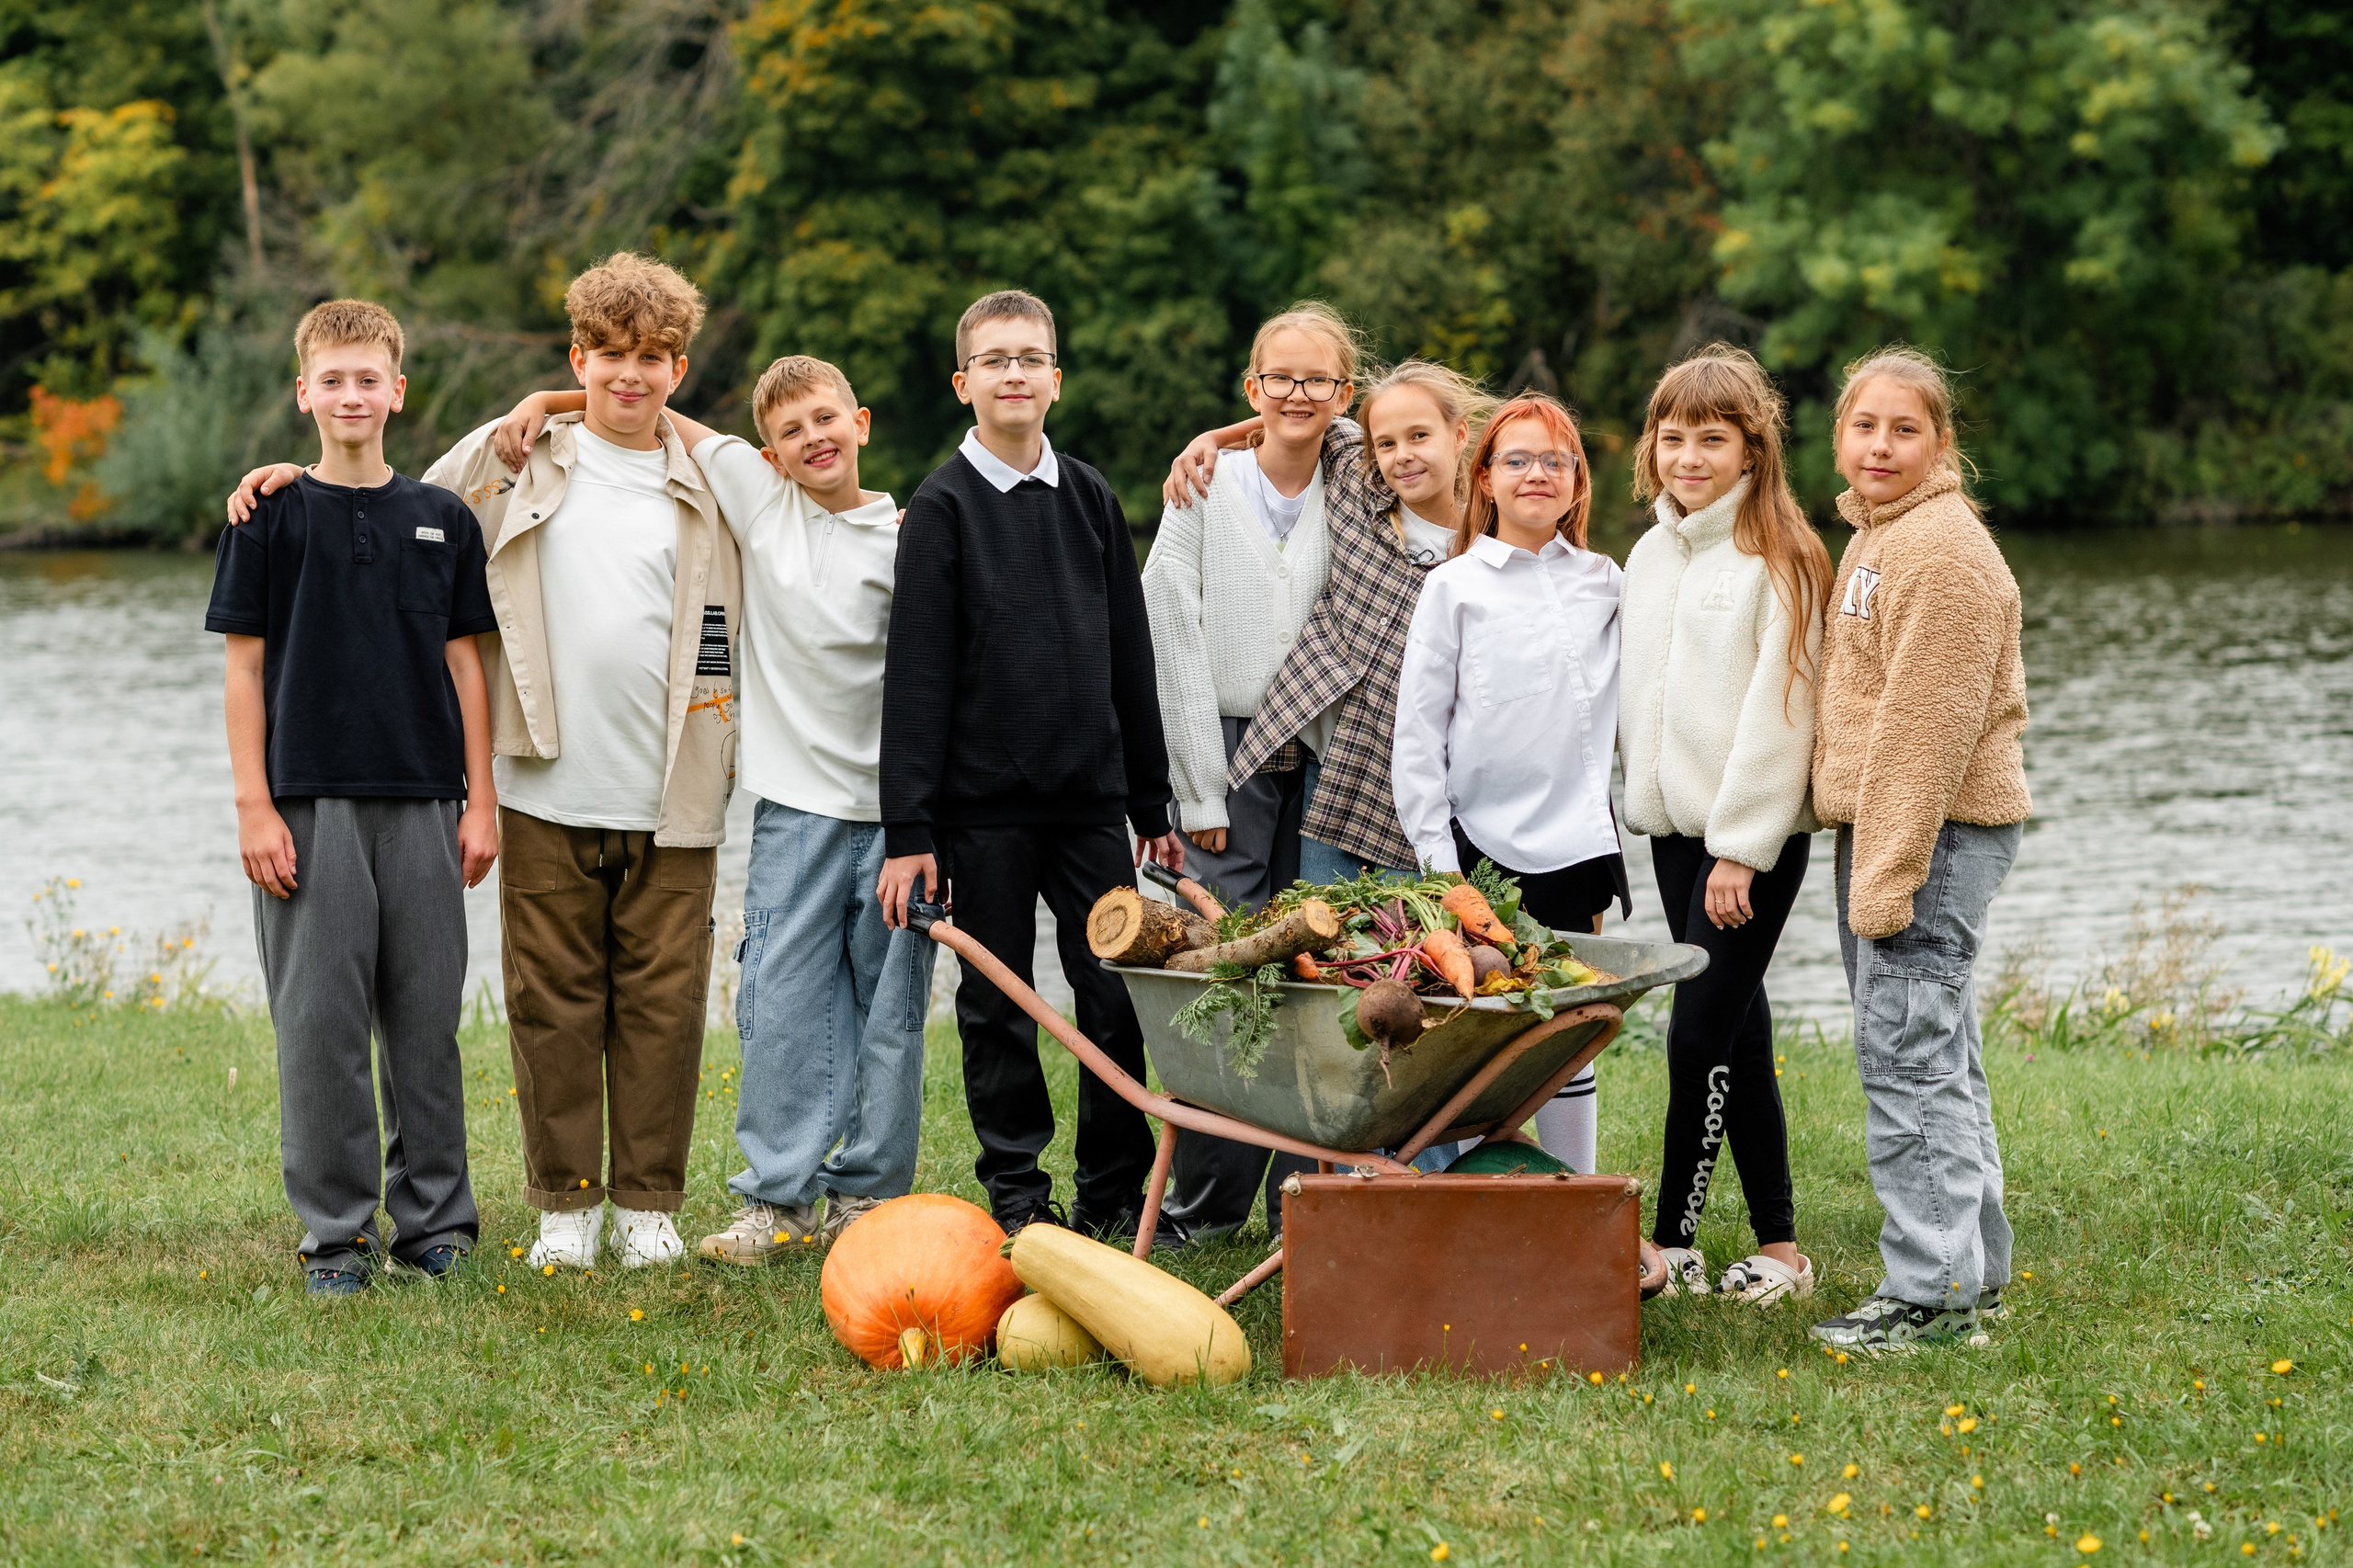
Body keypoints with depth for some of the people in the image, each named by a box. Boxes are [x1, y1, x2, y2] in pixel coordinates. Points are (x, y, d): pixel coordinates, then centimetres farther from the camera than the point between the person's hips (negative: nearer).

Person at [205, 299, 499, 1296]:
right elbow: (246, 667, 1)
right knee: (320, 1021, -2)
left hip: (423, 803, 2)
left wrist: (481, 798, 4)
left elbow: (464, 662, 11)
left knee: (427, 1017, 5)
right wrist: (254, 806, -6)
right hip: (310, 803, -2)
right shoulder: (270, 517, 2)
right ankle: (335, 1232, 5)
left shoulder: (442, 521, 9)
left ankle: (434, 1216, 15)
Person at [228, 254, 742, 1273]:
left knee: (661, 1000, 3)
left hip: (673, 799, 0)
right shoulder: (510, 462, 7)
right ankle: (565, 1201, 14)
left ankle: (648, 1202, 14)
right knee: (552, 1001, 3)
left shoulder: (713, 485, 8)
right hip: (551, 795, 0)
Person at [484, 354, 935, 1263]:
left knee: (891, 1010, 5)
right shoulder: (757, 494, 4)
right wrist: (546, 402, 2)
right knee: (781, 1005, -3)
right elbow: (655, 417, 11)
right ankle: (776, 1199, 3)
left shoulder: (905, 539, 0)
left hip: (894, 806, -1)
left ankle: (866, 1195, 15)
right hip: (799, 803, 1)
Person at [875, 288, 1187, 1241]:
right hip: (983, 805, -3)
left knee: (1120, 999, 1)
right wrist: (907, 831, -10)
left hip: (1092, 799, 3)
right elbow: (916, 677, -5)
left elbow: (1131, 661, 15)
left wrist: (1154, 806, 13)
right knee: (998, 1008, 3)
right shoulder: (942, 509, -2)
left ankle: (1115, 1195, 12)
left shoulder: (1091, 500, 11)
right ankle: (1017, 1196, 13)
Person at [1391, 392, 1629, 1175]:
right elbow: (1417, 729, -1)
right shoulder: (1454, 587, 1)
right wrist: (1435, 852, -7)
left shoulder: (1604, 583, 10)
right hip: (1480, 841, -2)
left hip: (1575, 841, 2)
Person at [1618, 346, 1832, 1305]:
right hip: (1674, 827, 7)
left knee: (1702, 1035, -9)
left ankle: (1672, 1244, -3)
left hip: (1756, 831, -7)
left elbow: (1777, 712, -14)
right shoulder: (1650, 556, 13)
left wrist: (1740, 848, -16)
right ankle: (1777, 1247, 12)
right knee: (1738, 1033, 8)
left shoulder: (1779, 559, -9)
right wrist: (1647, 797, 12)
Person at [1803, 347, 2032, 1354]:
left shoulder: (1943, 548, -15)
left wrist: (1890, 874, -21)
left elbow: (1930, 729, -19)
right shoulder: (1875, 538, 18)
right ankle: (1973, 1276, 21)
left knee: (1906, 1055, -10)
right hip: (1880, 827, 10)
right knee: (1938, 1061, 14)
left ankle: (1933, 1292, -7)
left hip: (1938, 830, -10)